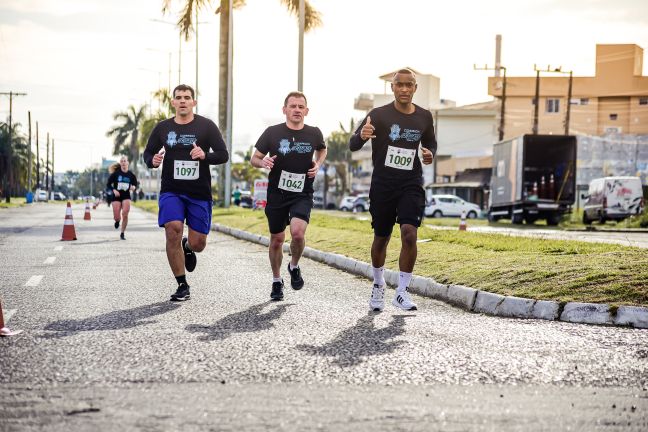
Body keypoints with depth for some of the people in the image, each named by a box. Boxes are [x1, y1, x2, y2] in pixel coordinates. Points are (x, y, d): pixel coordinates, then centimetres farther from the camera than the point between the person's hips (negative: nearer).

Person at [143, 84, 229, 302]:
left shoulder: (206, 126, 0)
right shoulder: (163, 127, 7)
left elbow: (223, 155, -3)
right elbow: (148, 154, 16)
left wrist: (205, 155, -23)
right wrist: (153, 160, -8)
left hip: (200, 193, -1)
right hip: (171, 191, 1)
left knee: (198, 244, 0)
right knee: (173, 232, -19)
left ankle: (188, 247, 42)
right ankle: (182, 287, -5)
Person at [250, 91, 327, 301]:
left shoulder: (314, 133, -2)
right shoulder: (272, 133, -7)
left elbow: (322, 149, 22)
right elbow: (254, 159, 1)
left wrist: (318, 164, 2)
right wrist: (263, 162, -22)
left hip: (302, 195, 0)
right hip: (276, 194, 0)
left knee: (297, 232, -23)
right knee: (277, 239, 9)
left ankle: (294, 267, 8)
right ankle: (277, 282, 29)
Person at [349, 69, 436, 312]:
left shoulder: (424, 117, 5)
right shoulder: (379, 115, -6)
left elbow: (430, 143, 23)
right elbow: (352, 146, -10)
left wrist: (430, 154, -2)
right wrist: (362, 136, -34)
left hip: (411, 184, 1)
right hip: (383, 185, -1)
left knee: (409, 232, -17)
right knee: (381, 238, 10)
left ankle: (402, 292, -8)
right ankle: (378, 285, 34)